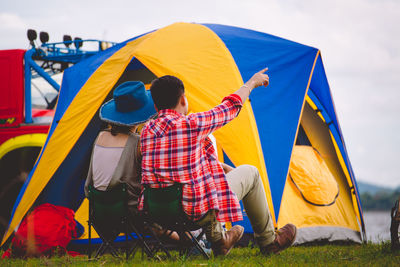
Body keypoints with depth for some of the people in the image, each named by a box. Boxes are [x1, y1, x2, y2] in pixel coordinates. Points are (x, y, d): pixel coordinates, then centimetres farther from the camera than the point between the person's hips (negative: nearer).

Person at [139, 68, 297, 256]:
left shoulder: (147, 130, 3)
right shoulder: (190, 124, -16)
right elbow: (230, 108, 1)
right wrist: (251, 82, 20)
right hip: (193, 212, -6)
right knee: (250, 173, 17)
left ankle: (217, 240, 40)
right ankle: (268, 242, 33)